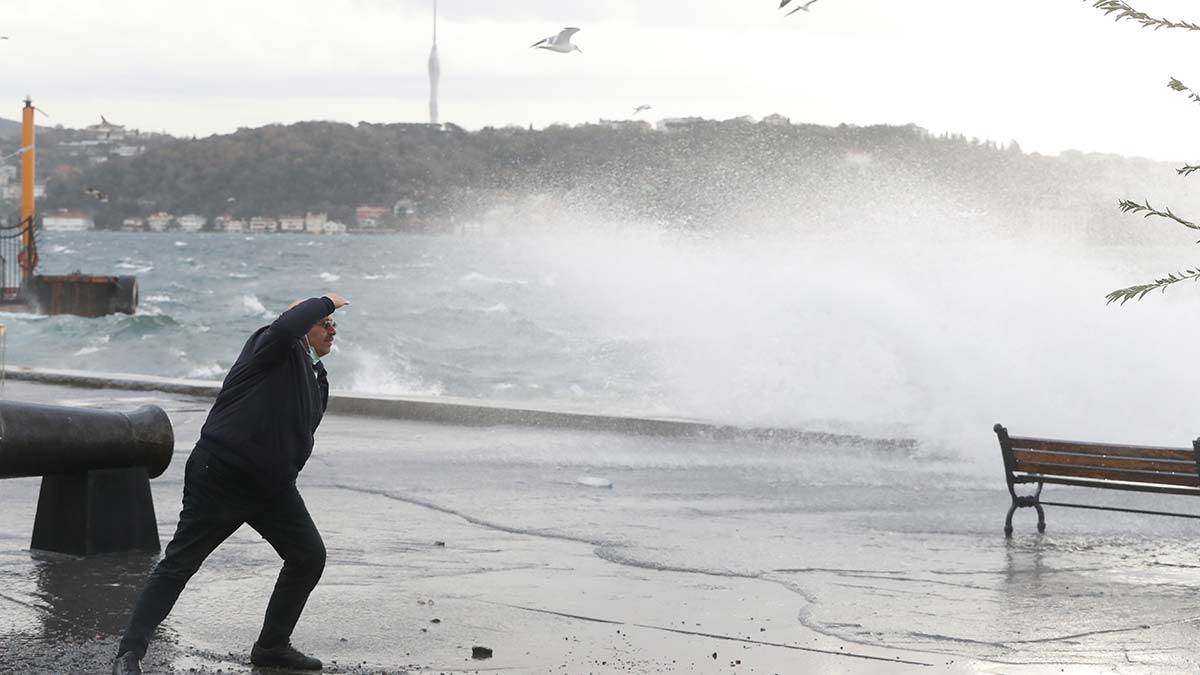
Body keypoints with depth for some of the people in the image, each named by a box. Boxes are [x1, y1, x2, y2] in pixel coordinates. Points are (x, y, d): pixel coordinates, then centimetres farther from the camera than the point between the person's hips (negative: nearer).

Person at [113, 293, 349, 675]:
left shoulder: (317, 380, 17)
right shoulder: (274, 348, -6)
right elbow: (286, 328, -31)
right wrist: (324, 302, -16)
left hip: (272, 485, 8)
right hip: (220, 474, -8)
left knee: (309, 556, 7)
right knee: (179, 564, -7)